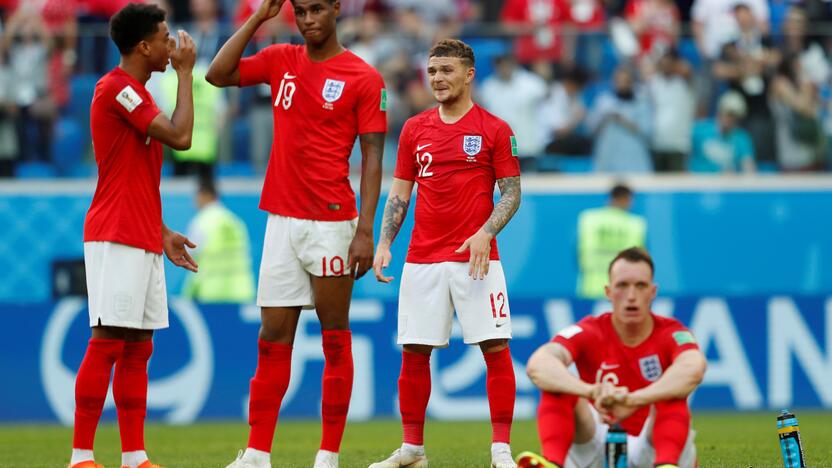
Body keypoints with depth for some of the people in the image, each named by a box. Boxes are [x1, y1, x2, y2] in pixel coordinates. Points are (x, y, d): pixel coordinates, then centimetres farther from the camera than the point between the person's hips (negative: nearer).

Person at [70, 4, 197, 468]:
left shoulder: (136, 94, 19)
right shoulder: (117, 89, -12)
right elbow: (180, 136, -17)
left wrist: (163, 232, 19)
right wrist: (186, 72, -7)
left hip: (143, 242, 10)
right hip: (116, 238, -10)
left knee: (137, 349, 7)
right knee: (108, 341, -11)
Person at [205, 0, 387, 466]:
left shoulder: (364, 78, -4)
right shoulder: (281, 61, 11)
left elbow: (373, 157, -6)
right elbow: (218, 75, 3)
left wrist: (366, 230, -13)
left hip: (331, 223, -5)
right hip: (281, 219, 5)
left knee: (334, 337, 1)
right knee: (273, 338, 4)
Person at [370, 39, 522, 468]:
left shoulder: (494, 130, 0)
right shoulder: (415, 129, 10)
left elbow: (511, 193, 0)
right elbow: (399, 193, 13)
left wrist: (485, 233, -16)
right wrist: (384, 245, 2)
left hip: (475, 257, -3)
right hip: (422, 258, 3)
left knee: (495, 347, -8)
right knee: (414, 352, 3)